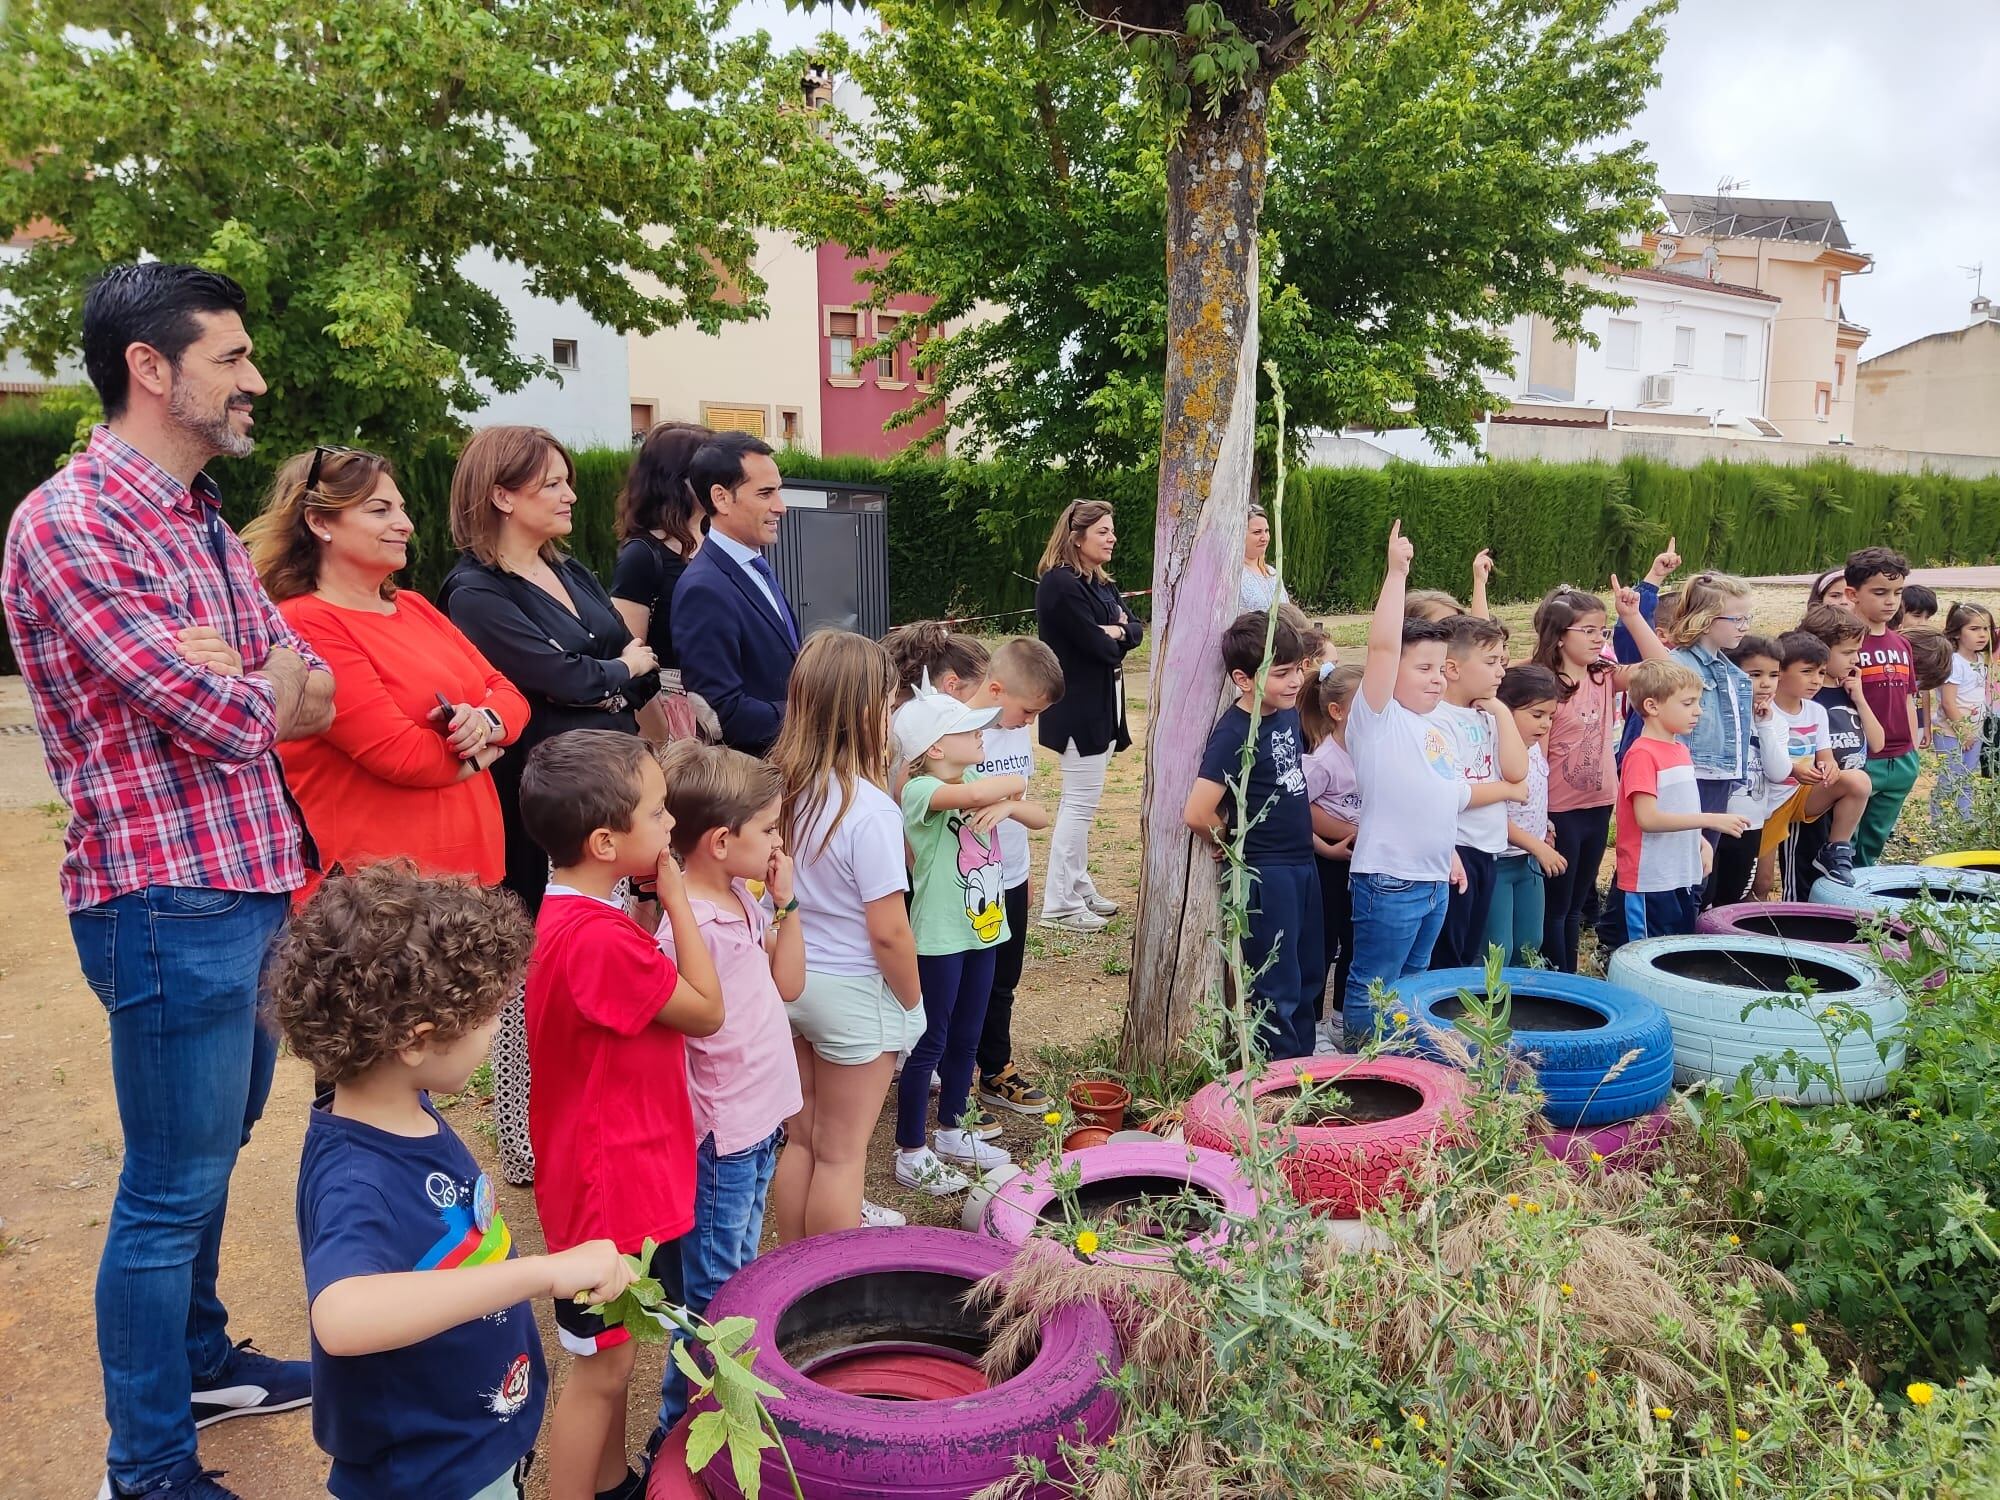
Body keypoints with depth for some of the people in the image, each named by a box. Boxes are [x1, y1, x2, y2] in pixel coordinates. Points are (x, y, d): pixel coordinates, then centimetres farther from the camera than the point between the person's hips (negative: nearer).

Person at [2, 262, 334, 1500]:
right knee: (172, 1190, 4)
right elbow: (234, 723, -21)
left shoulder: (206, 525, 12)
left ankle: (203, 1360, 42)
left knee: (213, 1158, 22)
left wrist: (226, 678, -10)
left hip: (255, 887, 8)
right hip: (169, 903, -8)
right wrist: (265, 676, 1)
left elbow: (318, 696, 10)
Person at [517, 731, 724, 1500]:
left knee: (614, 1352, 25)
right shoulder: (600, 940, -30)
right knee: (601, 1365, 7)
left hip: (629, 1171, 10)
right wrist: (676, 896, -15)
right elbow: (707, 1010, -17)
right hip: (612, 1182, -10)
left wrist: (655, 908, -2)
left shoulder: (576, 915, 2)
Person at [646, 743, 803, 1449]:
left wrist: (786, 901, 0)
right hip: (718, 1137, -9)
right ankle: (678, 1429, 23)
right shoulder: (686, 925, -25)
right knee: (712, 1295, 6)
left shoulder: (746, 900, 2)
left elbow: (788, 984, 8)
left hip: (759, 1123, 9)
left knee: (740, 1274, 23)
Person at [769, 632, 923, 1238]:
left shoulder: (780, 788, -6)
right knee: (841, 1154, 11)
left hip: (787, 979, 6)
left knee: (800, 1138, 21)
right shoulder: (870, 809, -24)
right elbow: (888, 932, -20)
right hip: (853, 991, -6)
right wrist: (911, 1001, -5)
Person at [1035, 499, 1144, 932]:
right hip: (1079, 705, -10)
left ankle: (1080, 888, 26)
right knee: (1080, 801, -6)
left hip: (1102, 702, 10)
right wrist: (1116, 638, -1)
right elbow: (1097, 645, -22)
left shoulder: (1102, 583, 13)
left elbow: (1134, 630, 7)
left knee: (1083, 799, 16)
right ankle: (1059, 904, 1)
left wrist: (1116, 631, -14)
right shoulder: (1060, 584, -18)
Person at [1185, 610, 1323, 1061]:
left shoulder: (1288, 715, 3)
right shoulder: (1235, 733, -21)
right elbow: (1197, 814, -29)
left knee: (1309, 977, 19)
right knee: (1276, 989, 4)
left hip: (1301, 864, 8)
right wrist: (1230, 845, -11)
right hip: (1265, 874, -8)